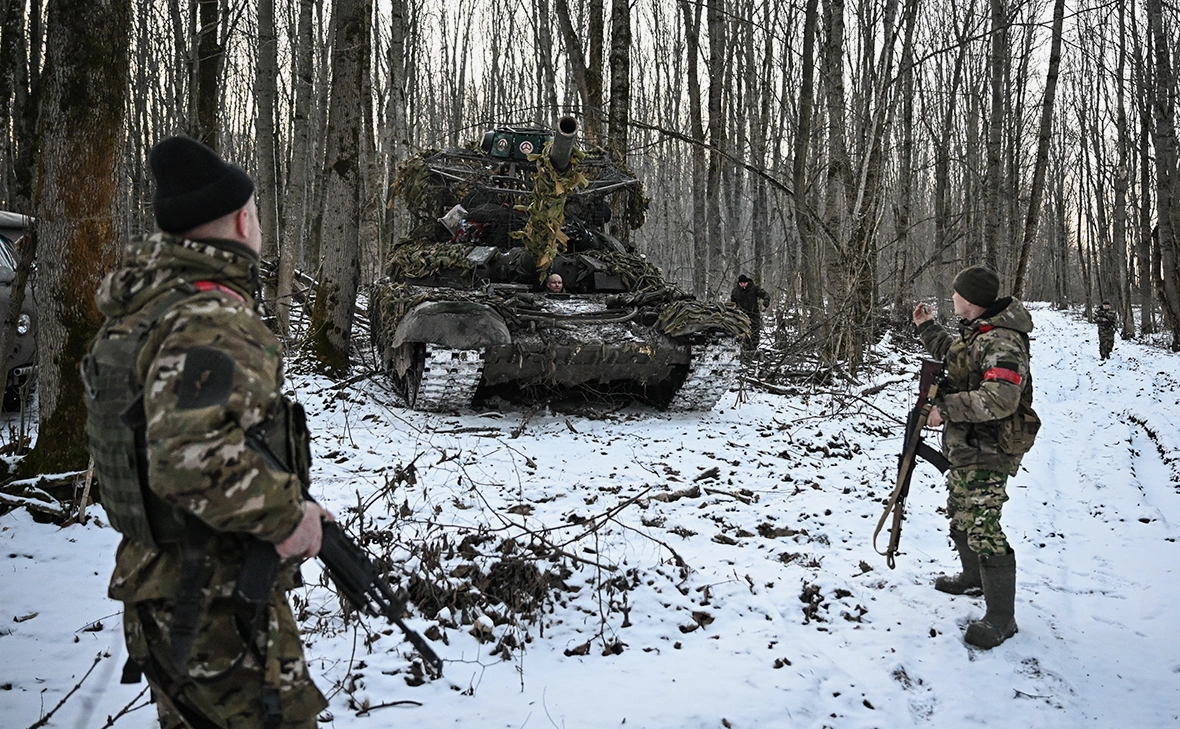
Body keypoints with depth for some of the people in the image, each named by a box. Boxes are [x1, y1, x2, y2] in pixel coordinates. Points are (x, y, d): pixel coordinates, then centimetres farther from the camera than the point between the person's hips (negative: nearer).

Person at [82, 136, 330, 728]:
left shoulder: (138, 308, 7)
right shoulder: (214, 320, -24)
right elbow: (191, 458, -37)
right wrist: (287, 514, -24)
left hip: (158, 590, 10)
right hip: (219, 611, -10)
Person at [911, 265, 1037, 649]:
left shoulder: (1002, 342, -23)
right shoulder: (975, 332, 9)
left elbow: (999, 400, -34)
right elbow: (949, 351, 33)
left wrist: (945, 407, -25)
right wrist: (927, 327, 28)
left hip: (988, 451, -11)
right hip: (966, 446, 11)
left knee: (981, 527, -10)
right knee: (959, 513, 25)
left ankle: (1001, 618, 0)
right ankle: (974, 577, 48)